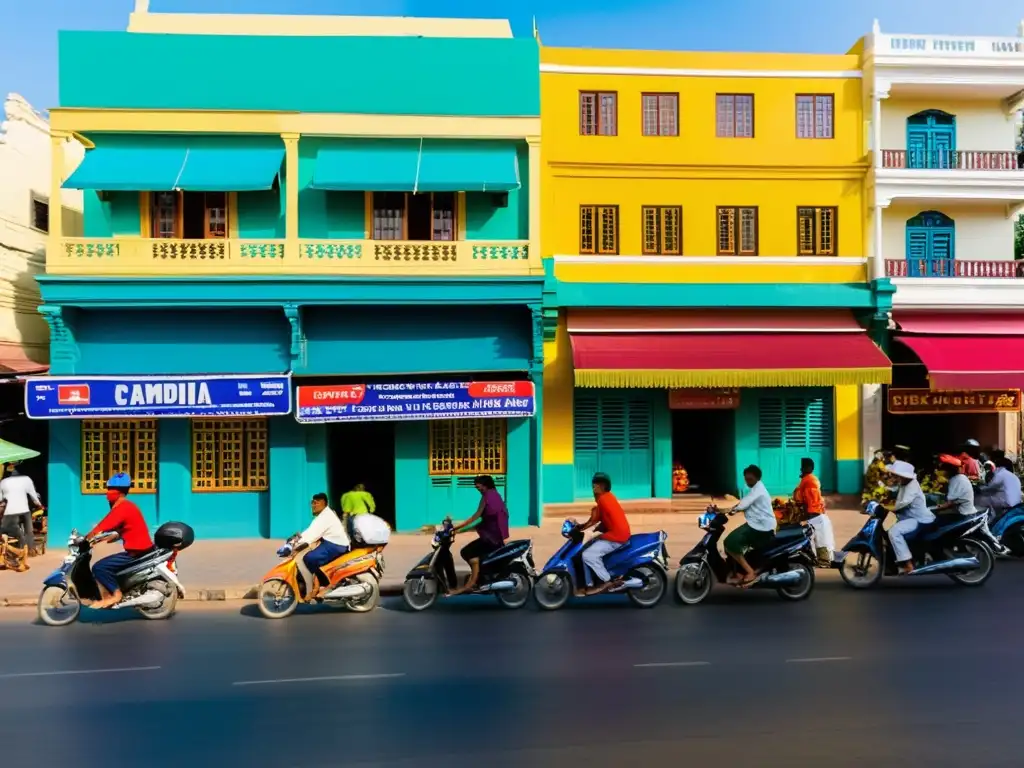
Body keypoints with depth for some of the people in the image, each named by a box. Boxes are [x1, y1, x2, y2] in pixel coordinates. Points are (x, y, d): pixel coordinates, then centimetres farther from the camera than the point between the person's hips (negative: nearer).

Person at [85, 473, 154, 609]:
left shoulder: (121, 507, -16)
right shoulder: (127, 506, 16)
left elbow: (100, 528, -18)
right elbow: (120, 532, 20)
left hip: (136, 552, -11)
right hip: (141, 549, 11)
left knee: (99, 567, -14)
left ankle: (115, 594, -7)